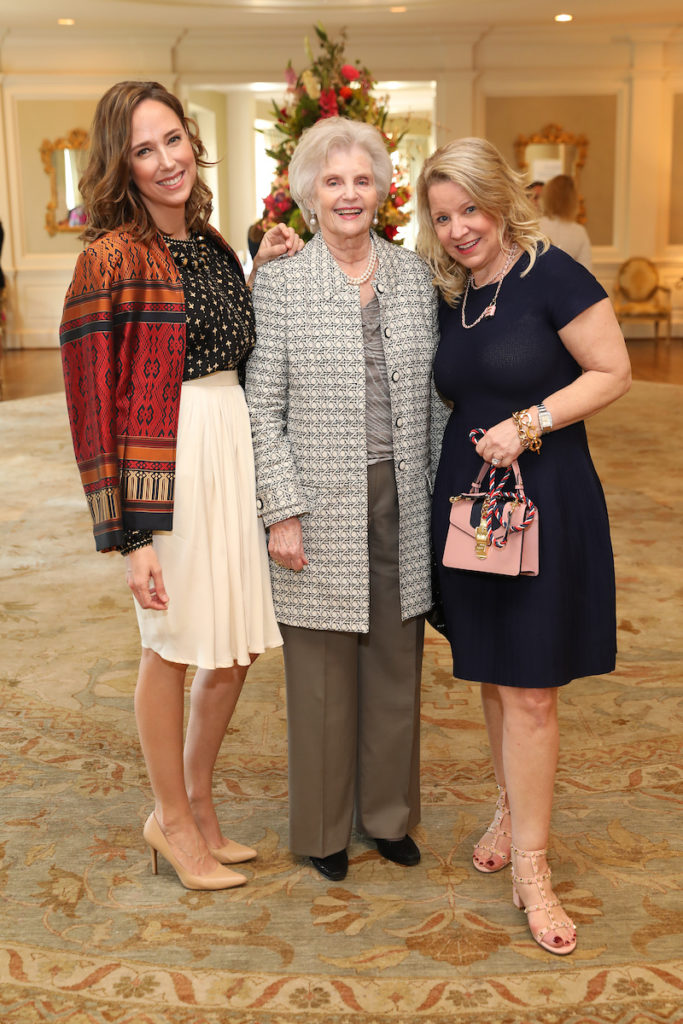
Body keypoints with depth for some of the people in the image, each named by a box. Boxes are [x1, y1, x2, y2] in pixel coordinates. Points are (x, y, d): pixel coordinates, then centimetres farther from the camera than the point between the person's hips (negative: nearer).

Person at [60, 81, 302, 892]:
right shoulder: (113, 259, -11)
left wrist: (266, 274, 5)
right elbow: (94, 402, -13)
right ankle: (172, 820, 29)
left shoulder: (211, 246, 12)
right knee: (172, 644, 7)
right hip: (167, 460, -7)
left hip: (233, 444, 7)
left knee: (237, 643, 14)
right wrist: (129, 534, -16)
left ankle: (196, 802, 35)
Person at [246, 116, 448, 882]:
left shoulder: (414, 275, 7)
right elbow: (261, 409, -5)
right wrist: (282, 511, -11)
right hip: (323, 509, -3)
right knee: (322, 674, 7)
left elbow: (434, 396, 10)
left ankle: (388, 812, 33)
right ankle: (322, 826, 27)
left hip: (401, 502, 4)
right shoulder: (279, 282, -4)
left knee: (396, 665, 14)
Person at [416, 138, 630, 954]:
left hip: (544, 501, -5)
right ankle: (512, 810, 34)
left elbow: (613, 373, -8)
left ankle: (529, 866, 11)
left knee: (529, 688, -2)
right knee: (492, 676, 13)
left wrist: (528, 425, -18)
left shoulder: (551, 276, -10)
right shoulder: (450, 296, 8)